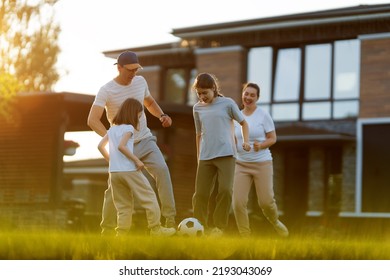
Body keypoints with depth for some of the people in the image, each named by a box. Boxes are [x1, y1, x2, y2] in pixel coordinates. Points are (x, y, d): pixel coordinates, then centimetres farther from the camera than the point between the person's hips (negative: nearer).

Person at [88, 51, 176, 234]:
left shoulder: (140, 81, 3)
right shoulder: (106, 91, -13)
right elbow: (92, 120, -22)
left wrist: (161, 115, 0)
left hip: (145, 140, 3)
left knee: (162, 170, -19)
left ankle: (170, 220, -18)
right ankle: (107, 230, 17)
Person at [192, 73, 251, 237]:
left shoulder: (228, 103, 1)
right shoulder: (197, 108, 11)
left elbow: (243, 123, 11)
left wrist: (245, 142, -3)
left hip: (226, 155, -3)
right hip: (205, 157, 3)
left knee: (225, 189, -18)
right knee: (200, 193, -1)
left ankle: (219, 227, -4)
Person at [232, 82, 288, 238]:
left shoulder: (264, 115, -3)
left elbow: (273, 138, -2)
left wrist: (261, 145, -21)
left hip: (262, 163, -3)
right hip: (241, 164, 3)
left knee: (266, 201, -4)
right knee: (238, 202, -10)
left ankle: (275, 222, 30)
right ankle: (245, 235, 6)